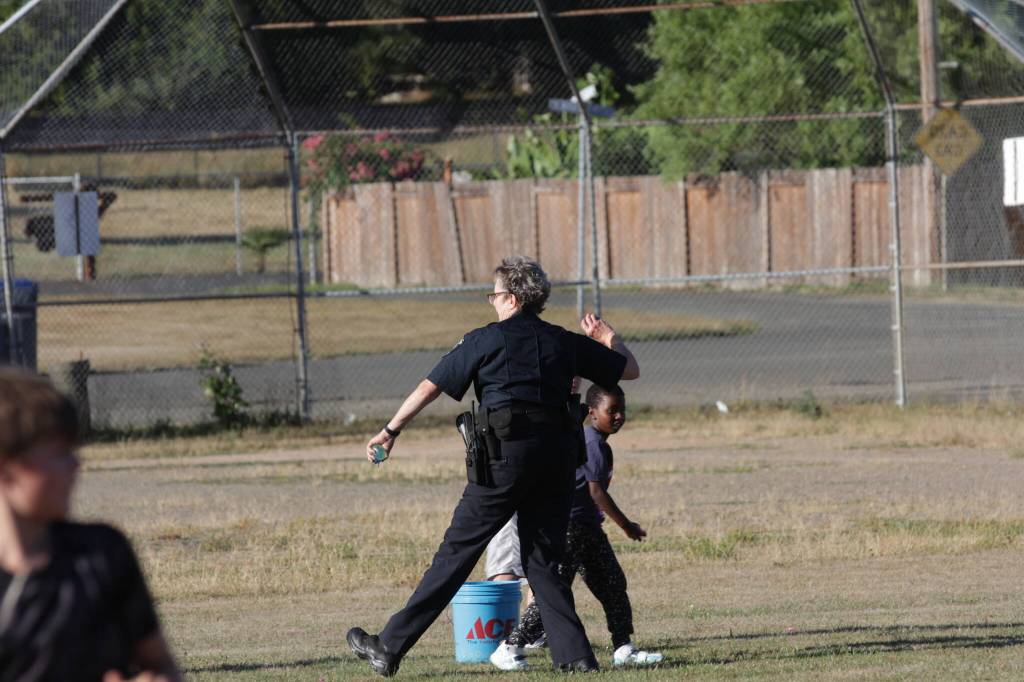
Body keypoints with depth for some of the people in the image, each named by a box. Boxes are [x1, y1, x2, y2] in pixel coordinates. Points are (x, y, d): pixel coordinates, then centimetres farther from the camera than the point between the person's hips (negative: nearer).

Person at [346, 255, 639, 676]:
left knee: (457, 551, -3)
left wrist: (391, 430, 12)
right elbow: (630, 370, 23)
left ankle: (391, 647, -1)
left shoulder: (485, 340, 4)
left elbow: (431, 386, 5)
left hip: (506, 452, -4)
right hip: (558, 458, 4)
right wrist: (608, 338, 41)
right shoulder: (565, 343, 15)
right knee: (542, 560, 13)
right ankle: (575, 655, 1)